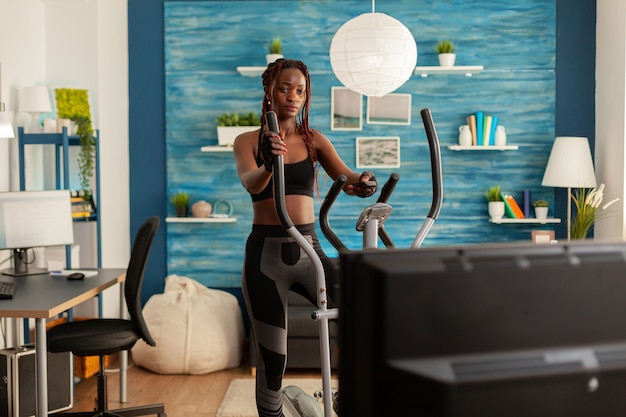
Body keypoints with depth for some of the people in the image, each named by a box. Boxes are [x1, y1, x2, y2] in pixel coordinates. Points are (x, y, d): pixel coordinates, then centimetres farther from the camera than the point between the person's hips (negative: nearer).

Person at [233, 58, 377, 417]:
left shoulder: (315, 141, 8)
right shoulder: (248, 141, 2)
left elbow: (344, 175, -9)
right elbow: (251, 183, -19)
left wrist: (362, 183, -34)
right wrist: (268, 164, -43)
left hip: (308, 250, 2)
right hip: (266, 253, -2)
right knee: (272, 360, 3)